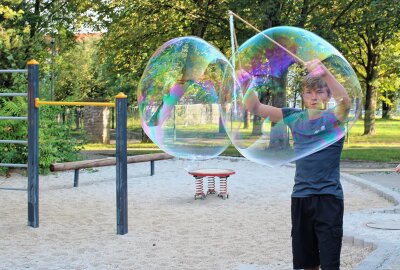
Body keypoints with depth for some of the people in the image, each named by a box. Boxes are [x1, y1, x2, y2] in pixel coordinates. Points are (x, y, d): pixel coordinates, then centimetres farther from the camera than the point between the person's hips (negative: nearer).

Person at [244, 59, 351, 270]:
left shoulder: (333, 118, -4)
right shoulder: (295, 118, 6)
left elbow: (345, 101, -27)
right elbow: (255, 108, 3)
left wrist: (325, 72, -42)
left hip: (329, 198, -4)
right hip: (300, 197, 4)